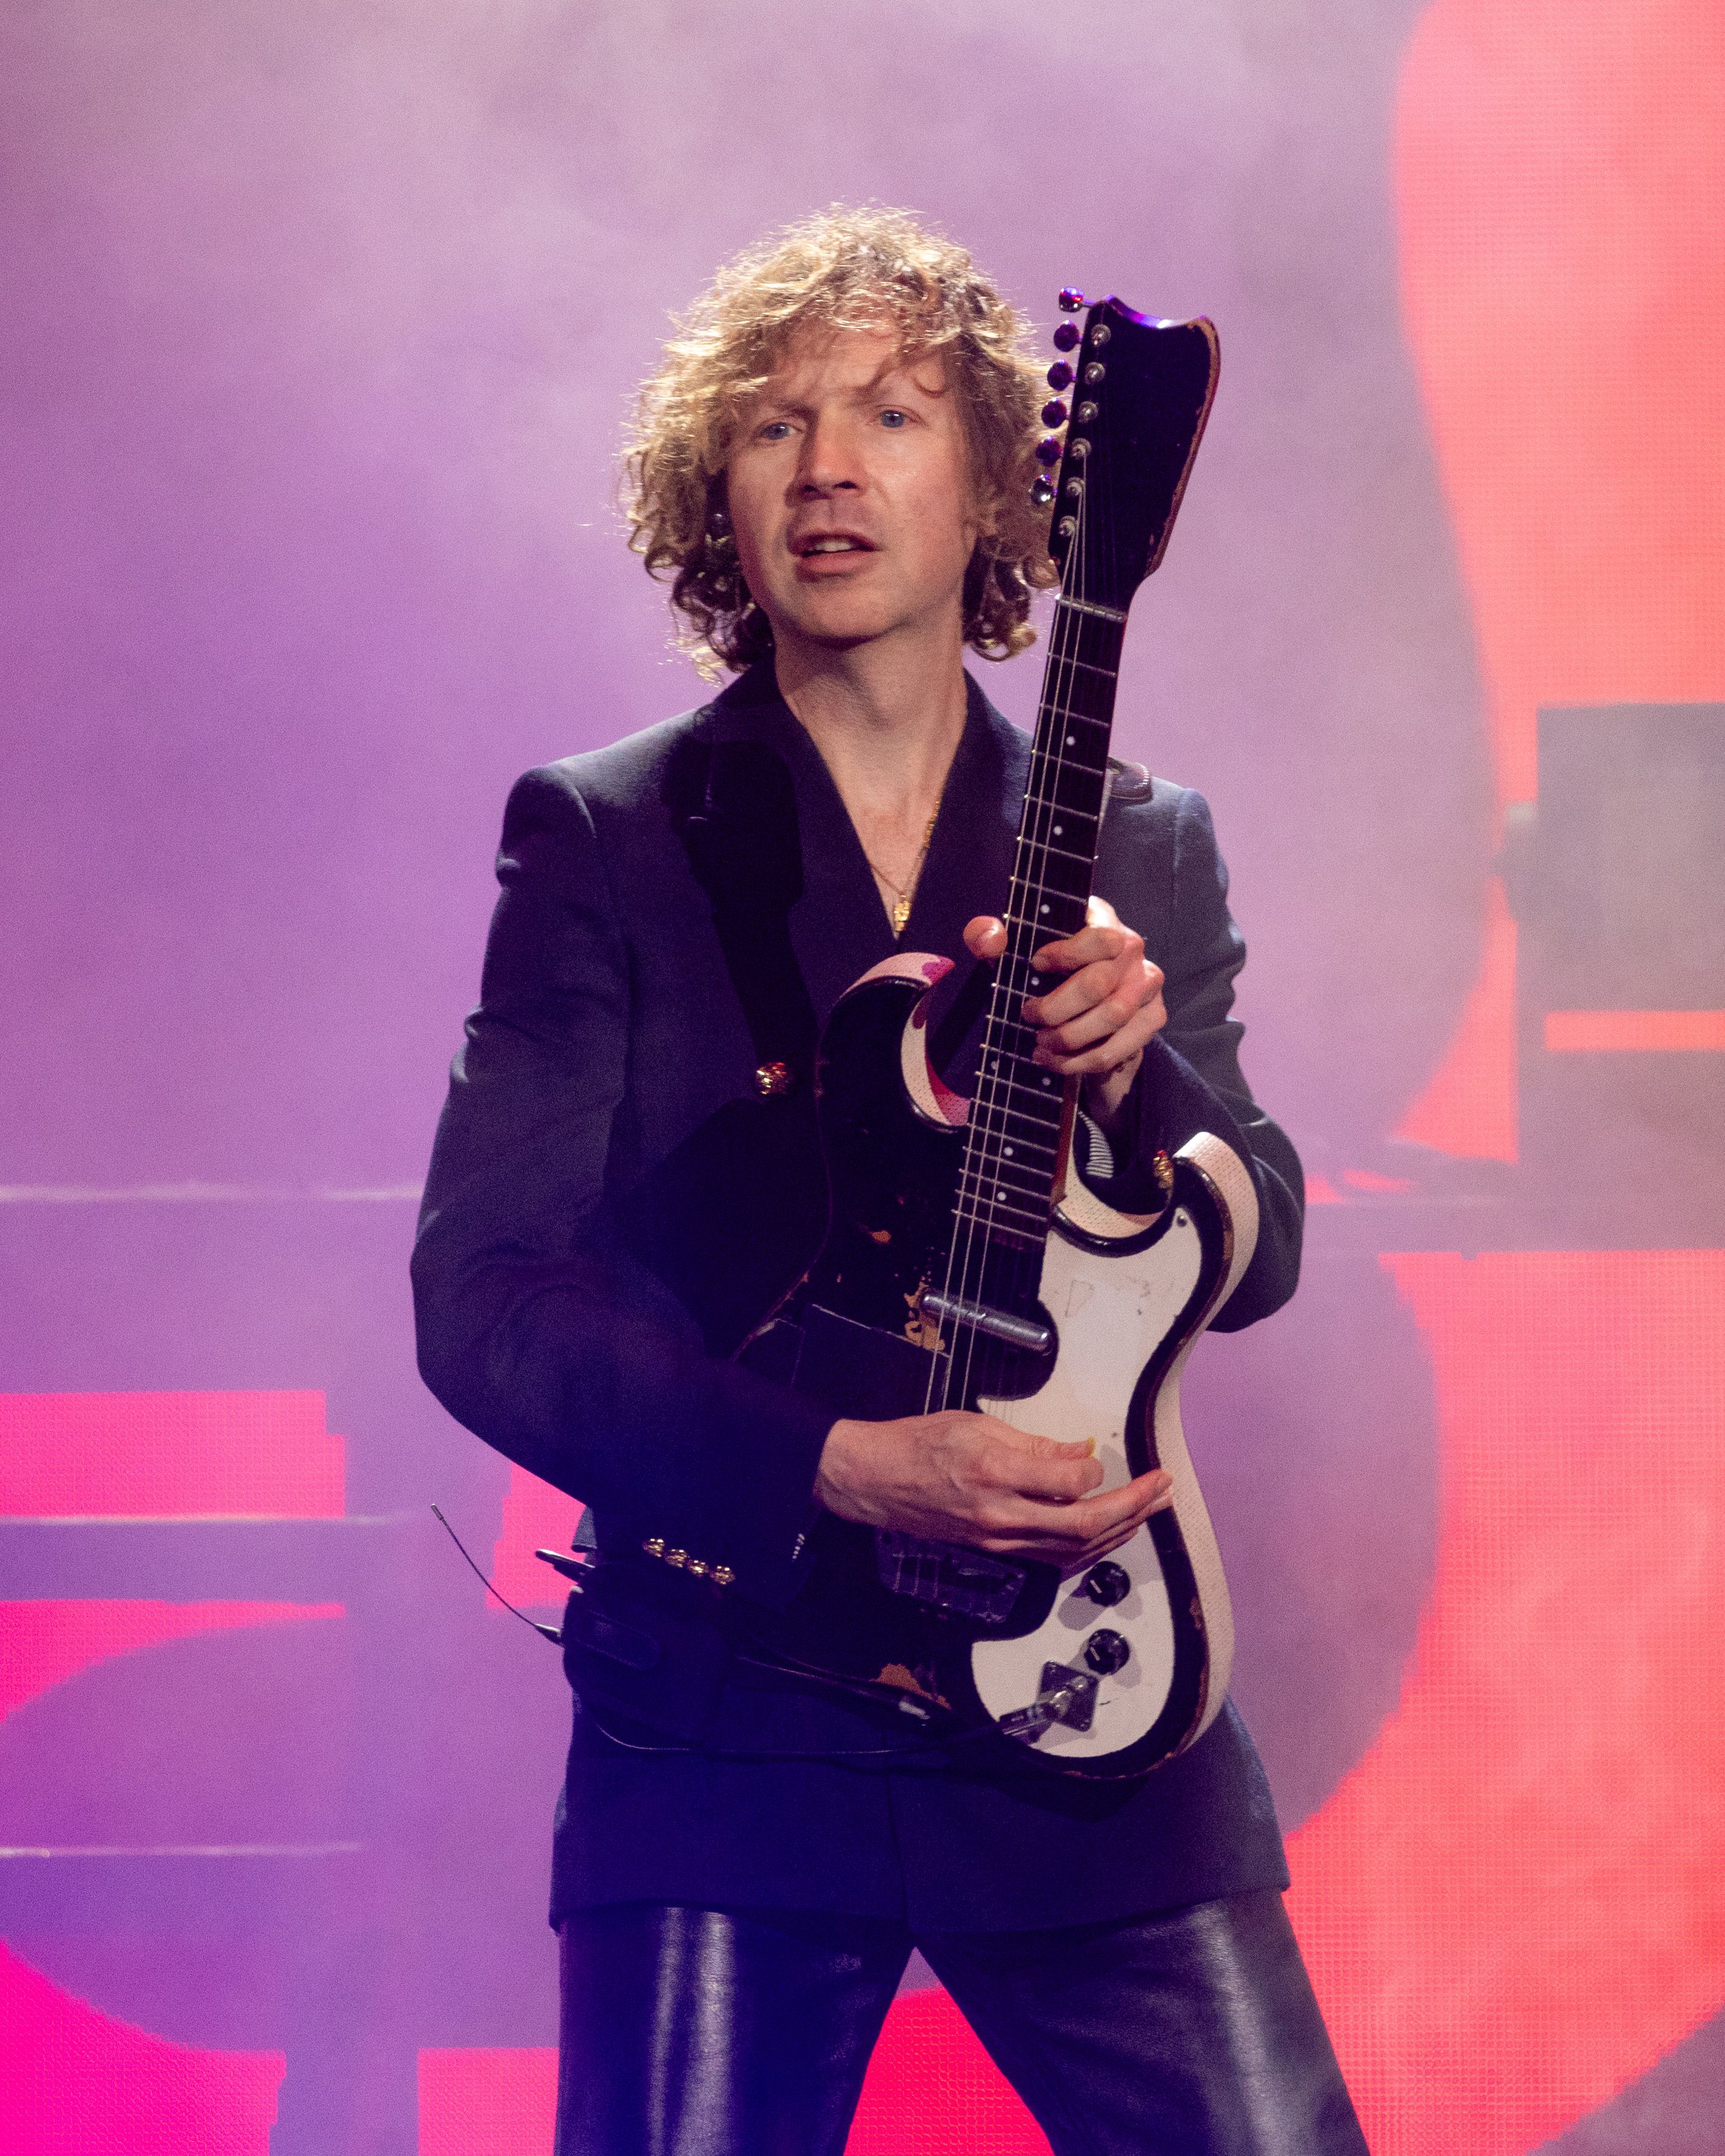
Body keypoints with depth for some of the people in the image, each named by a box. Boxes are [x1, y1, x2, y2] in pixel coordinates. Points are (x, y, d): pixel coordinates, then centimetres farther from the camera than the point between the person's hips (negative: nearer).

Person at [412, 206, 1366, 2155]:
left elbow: (1256, 1260, 6)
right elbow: (480, 1294, -7)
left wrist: (1134, 1074, -15)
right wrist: (837, 1466, -19)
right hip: (727, 1722, -2)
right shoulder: (605, 838, 1)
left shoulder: (1146, 850, 11)